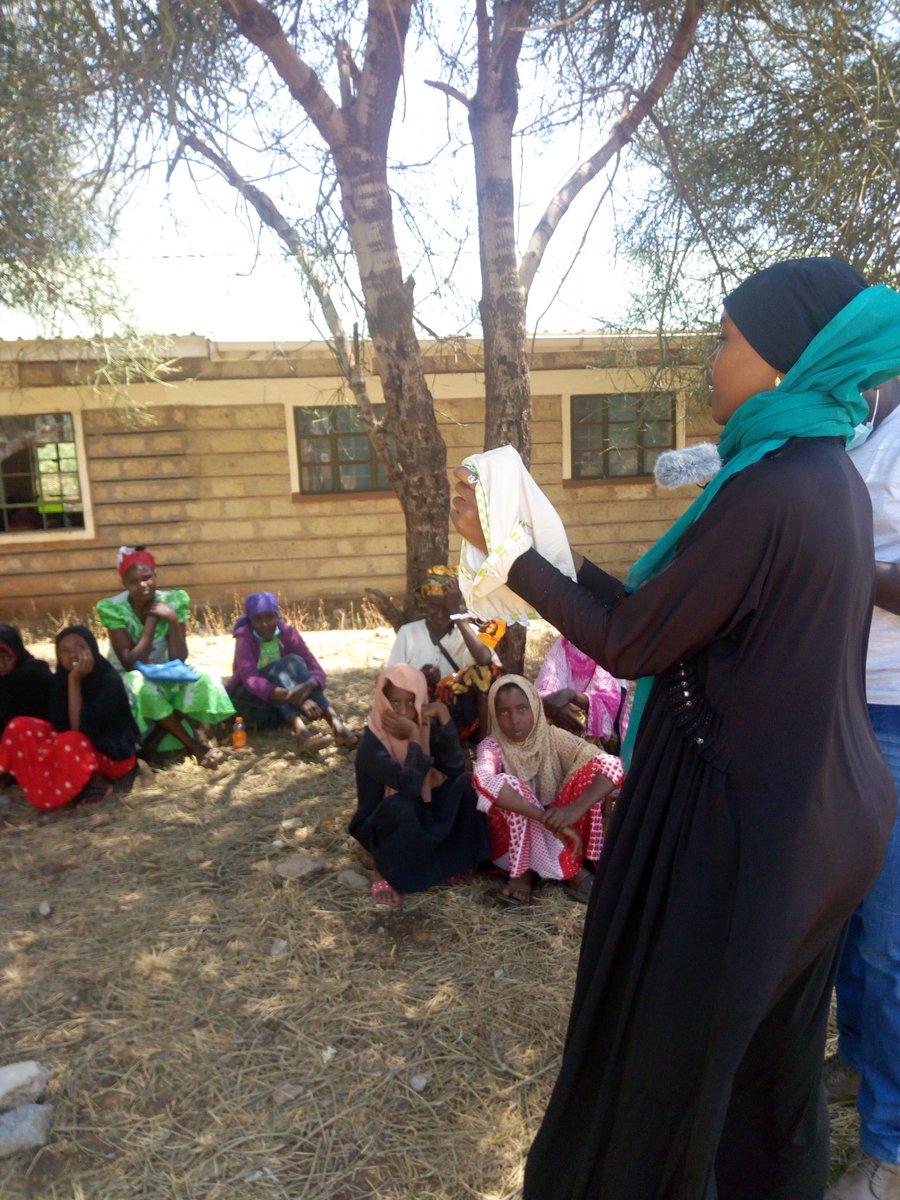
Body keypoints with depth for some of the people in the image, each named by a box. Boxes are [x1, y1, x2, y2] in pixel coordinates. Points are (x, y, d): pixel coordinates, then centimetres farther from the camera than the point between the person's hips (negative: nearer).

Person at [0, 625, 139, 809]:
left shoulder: (110, 680, -20)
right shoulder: (60, 679, -3)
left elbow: (81, 728, -26)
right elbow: (61, 726, -5)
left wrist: (75, 681, -28)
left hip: (113, 753, -7)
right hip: (78, 747, 7)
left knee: (69, 743, -37)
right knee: (20, 726, -7)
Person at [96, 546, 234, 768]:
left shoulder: (173, 602, -13)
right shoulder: (114, 609, -19)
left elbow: (179, 659, -15)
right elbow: (130, 663, -24)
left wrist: (173, 620, -28)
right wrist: (151, 620, -24)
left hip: (164, 677, 3)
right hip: (129, 680, -2)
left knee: (203, 681, -26)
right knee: (140, 687, -38)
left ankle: (157, 740, -17)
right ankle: (194, 745, -25)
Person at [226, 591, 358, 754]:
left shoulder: (287, 632, -8)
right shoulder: (245, 637, -17)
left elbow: (317, 670, -16)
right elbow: (251, 680, -34)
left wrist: (307, 687, -41)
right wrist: (293, 697, -48)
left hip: (281, 705, 3)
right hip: (250, 700, -3)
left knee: (294, 661, -25)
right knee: (276, 669, -30)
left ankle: (337, 725, -42)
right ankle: (301, 732, -53)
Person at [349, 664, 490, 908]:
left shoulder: (426, 726, -8)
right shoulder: (372, 741, -25)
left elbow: (456, 769, -23)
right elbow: (410, 785, -40)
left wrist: (443, 715, -28)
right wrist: (414, 736, -32)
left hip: (420, 819, 5)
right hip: (379, 826, -5)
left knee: (466, 783, -18)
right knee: (403, 805, -39)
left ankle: (455, 858, -1)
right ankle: (384, 870, -11)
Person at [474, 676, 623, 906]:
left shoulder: (554, 737, -10)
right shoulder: (492, 746, -16)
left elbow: (611, 765, -22)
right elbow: (483, 782, -41)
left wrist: (576, 809, -39)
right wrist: (547, 818, -46)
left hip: (555, 834, 2)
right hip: (514, 838, -2)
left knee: (590, 771, -20)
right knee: (508, 784, -32)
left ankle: (571, 867, -15)